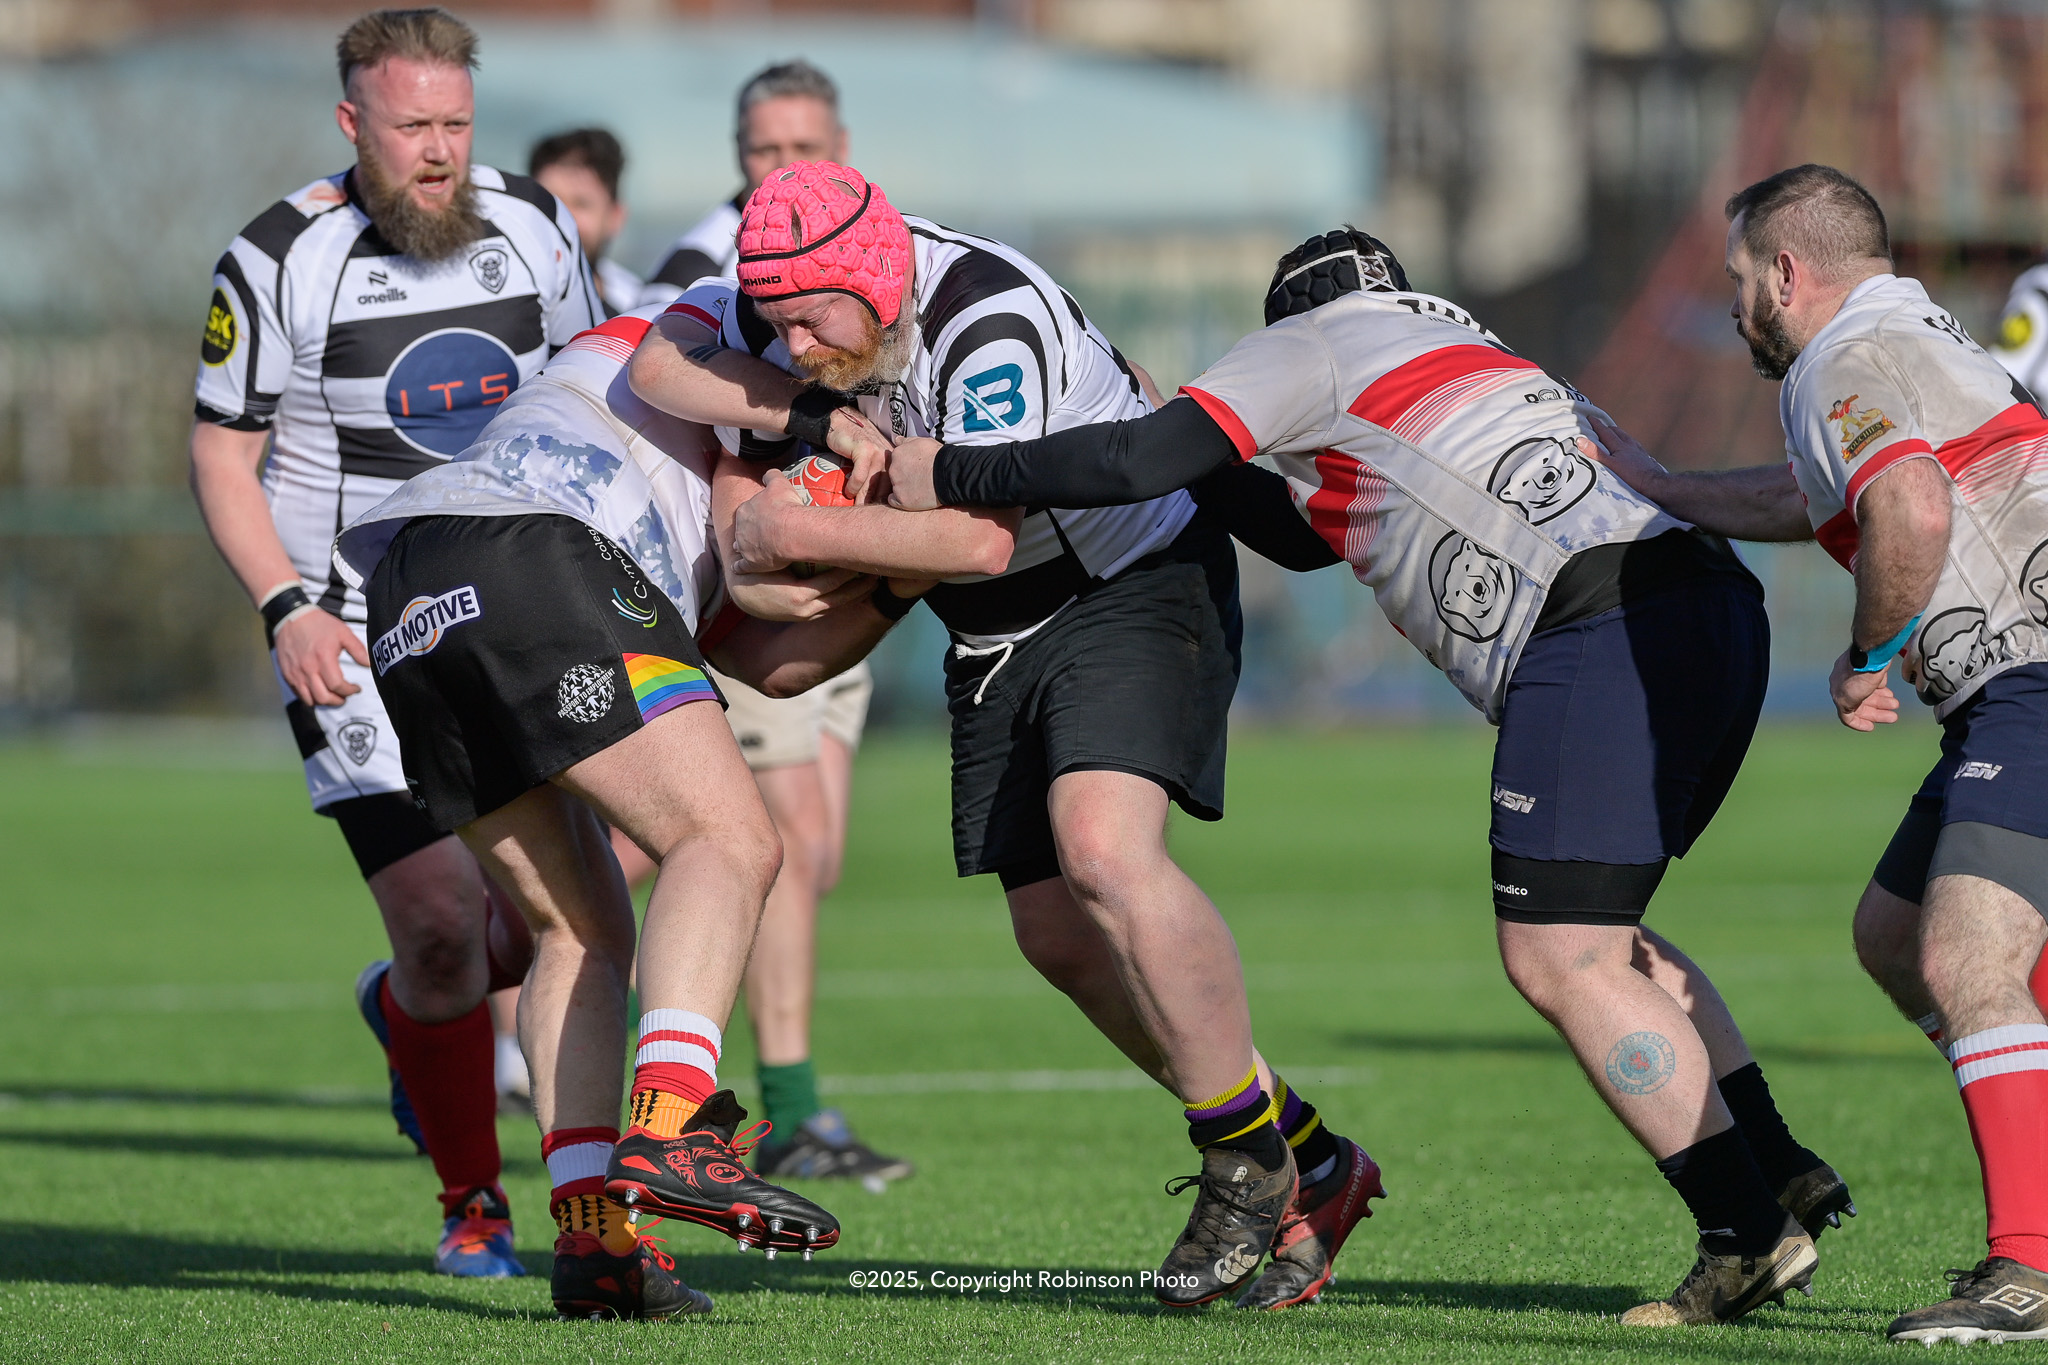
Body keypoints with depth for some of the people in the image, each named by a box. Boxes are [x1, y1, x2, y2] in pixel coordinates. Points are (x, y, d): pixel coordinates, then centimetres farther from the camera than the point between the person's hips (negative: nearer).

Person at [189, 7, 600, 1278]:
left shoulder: (536, 224, 1)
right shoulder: (280, 261, -10)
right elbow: (223, 452, -3)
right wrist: (287, 606, -15)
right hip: (357, 639, -4)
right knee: (441, 924, -13)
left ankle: (407, 1009, 35)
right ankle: (474, 1206, 9)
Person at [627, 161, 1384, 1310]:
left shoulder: (991, 321, -30)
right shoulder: (794, 294, -8)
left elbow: (980, 536, -32)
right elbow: (659, 364, -14)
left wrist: (796, 534, -26)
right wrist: (815, 418, -25)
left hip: (1136, 584, -8)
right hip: (996, 642, 8)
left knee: (1105, 852, -29)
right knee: (1058, 937, 2)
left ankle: (1251, 1162, -16)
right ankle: (1311, 1165, 13)